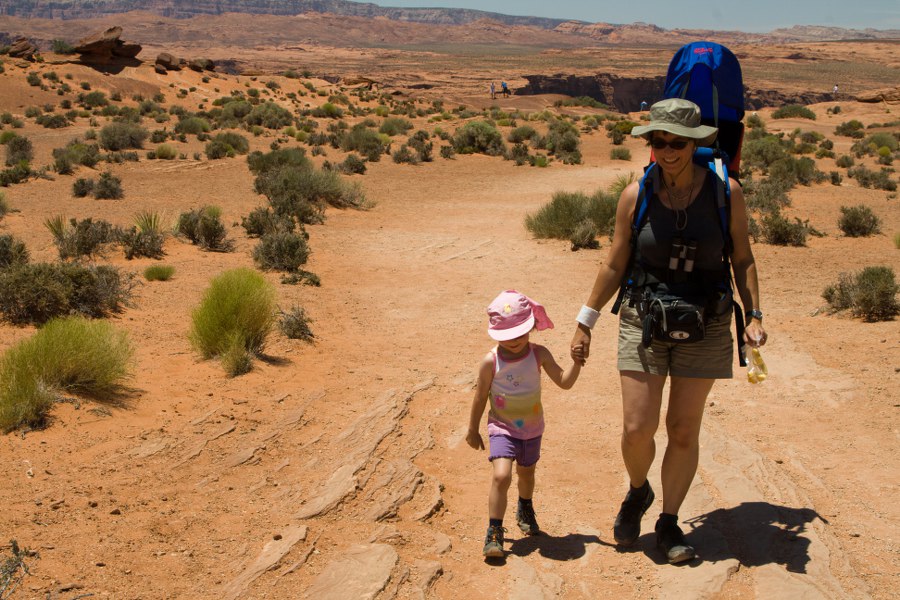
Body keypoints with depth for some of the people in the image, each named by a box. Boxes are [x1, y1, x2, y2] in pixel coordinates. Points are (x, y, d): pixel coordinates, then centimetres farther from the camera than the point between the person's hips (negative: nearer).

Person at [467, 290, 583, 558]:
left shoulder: (539, 354, -11)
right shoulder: (491, 362, -18)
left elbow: (564, 382, -9)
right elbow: (480, 397, -6)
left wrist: (577, 362, -26)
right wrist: (473, 430, 2)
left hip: (532, 428, 3)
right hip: (502, 428, -3)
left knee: (526, 473, 23)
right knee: (501, 476, -21)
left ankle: (525, 510, 54)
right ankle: (494, 532, -8)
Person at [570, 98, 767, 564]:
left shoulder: (725, 192, -7)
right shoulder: (636, 195, -7)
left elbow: (742, 259, 2)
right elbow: (614, 265, 1)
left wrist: (754, 316, -8)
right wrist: (585, 322, 3)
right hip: (643, 321, 0)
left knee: (683, 431, 7)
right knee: (637, 429, -3)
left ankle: (669, 523, 26)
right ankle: (638, 492, 30)